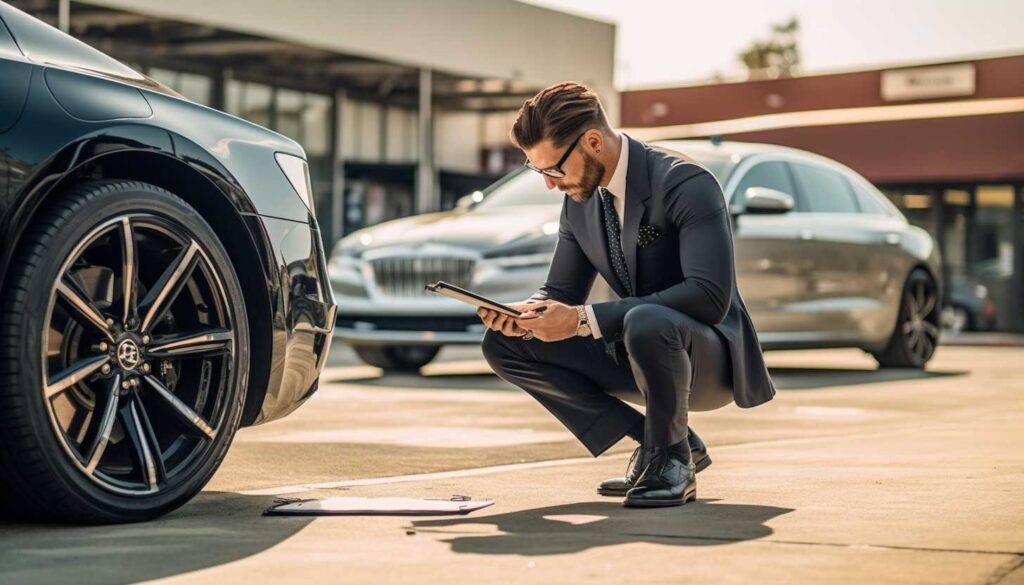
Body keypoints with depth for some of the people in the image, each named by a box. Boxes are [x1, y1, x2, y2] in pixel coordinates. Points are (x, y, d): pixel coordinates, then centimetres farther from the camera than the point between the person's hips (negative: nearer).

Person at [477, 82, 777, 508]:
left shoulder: (687, 184, -20)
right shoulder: (578, 200, 3)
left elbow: (710, 296, -31)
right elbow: (562, 292, 10)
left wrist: (585, 320, -34)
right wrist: (526, 314, -17)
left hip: (708, 358, -8)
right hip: (633, 353, 8)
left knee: (646, 323, -41)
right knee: (502, 343, -5)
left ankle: (672, 461, -12)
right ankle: (657, 442, -1)